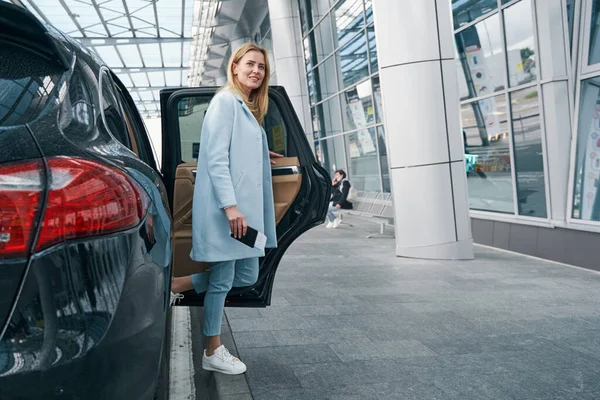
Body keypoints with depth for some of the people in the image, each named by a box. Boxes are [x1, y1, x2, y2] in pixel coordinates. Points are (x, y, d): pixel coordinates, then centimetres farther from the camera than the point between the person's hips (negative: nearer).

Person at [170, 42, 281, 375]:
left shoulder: (249, 110, 21)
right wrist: (230, 205, -22)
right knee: (222, 280, 1)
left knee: (247, 276, 12)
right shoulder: (225, 101, -7)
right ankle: (213, 353, 16)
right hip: (224, 209, -9)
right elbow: (216, 157, -16)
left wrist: (260, 158, 34)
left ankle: (180, 285, 24)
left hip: (245, 207, 9)